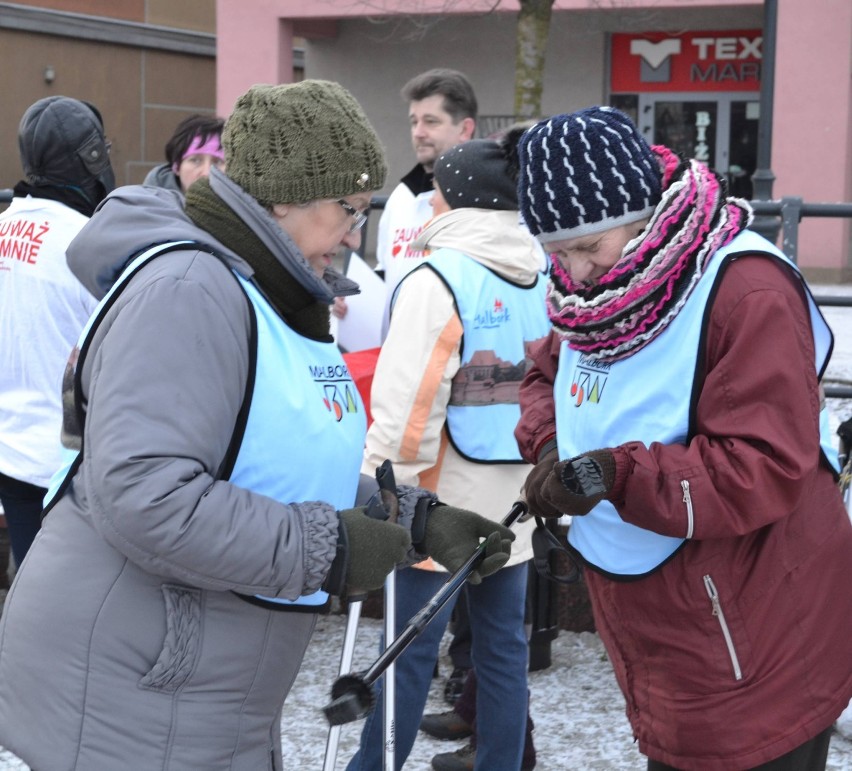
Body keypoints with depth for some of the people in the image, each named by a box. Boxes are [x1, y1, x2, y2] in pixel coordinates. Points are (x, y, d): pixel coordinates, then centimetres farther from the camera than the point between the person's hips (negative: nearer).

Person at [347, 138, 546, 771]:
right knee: (504, 643, 12)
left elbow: (407, 405, -19)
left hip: (445, 503, -6)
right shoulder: (544, 279, 5)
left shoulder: (437, 279, -15)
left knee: (410, 648, 2)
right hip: (516, 499, 6)